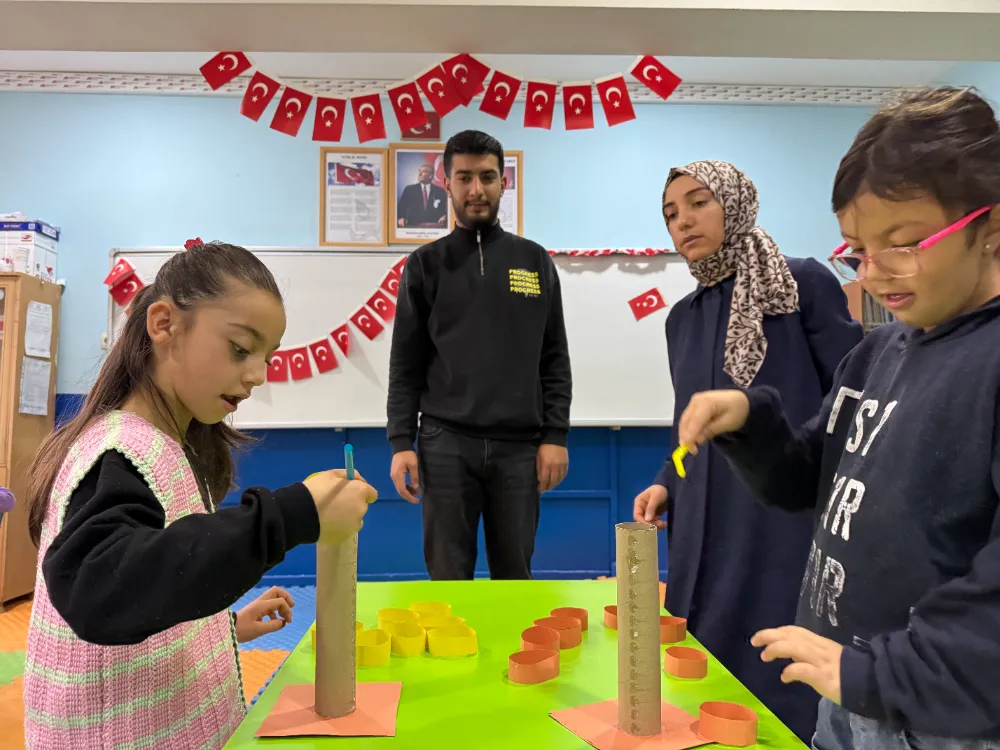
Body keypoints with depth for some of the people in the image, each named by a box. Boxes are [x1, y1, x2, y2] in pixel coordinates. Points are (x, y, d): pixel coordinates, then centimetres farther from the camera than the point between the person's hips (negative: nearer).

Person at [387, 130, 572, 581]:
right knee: (448, 576, 6)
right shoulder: (426, 264, 7)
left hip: (519, 445, 1)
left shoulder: (535, 261, 9)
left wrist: (555, 435, -1)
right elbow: (406, 365, 4)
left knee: (514, 575, 10)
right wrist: (401, 442, -4)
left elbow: (555, 360, 7)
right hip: (445, 444, -1)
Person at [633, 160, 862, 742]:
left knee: (783, 691, 4)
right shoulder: (683, 317, 11)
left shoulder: (804, 283, -6)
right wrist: (667, 485, 3)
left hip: (789, 525, -5)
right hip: (705, 531, 6)